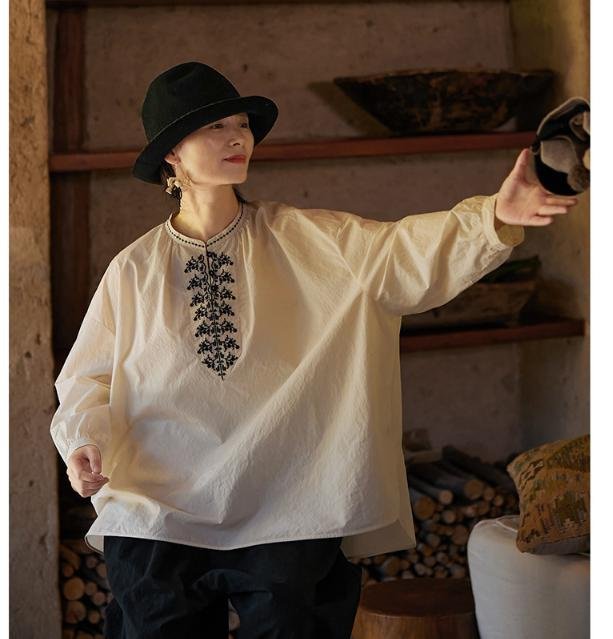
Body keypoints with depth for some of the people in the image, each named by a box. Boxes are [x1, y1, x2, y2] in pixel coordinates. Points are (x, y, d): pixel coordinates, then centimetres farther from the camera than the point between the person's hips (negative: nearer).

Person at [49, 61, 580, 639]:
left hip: (288, 515, 0)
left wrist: (496, 217, -28)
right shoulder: (134, 270, 5)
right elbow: (88, 378, 9)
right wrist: (85, 441, -11)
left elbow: (404, 253, -11)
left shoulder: (308, 241, 2)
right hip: (157, 515, 1)